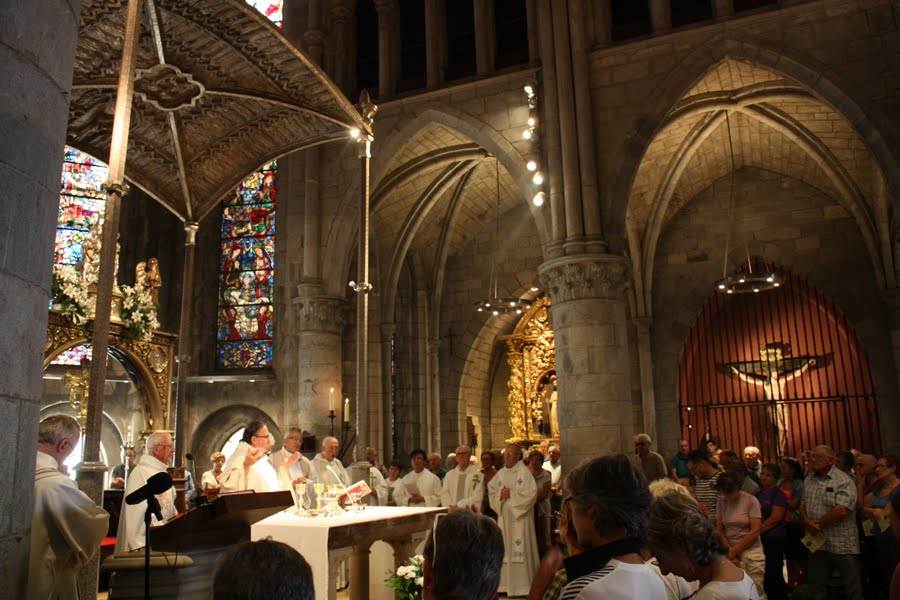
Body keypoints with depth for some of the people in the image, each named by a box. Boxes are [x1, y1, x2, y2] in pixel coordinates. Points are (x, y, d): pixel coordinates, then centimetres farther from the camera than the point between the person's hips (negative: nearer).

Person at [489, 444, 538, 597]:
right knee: (504, 550, 8)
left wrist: (511, 494, -14)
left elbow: (530, 492, -16)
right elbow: (491, 491, 11)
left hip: (519, 517, -6)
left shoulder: (524, 472, -7)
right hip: (503, 516, 6)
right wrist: (500, 495, -9)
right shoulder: (501, 473, 12)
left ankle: (522, 585, 2)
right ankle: (505, 583, 16)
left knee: (519, 549, -5)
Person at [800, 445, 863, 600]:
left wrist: (819, 524, -12)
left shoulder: (843, 481, -12)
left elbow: (841, 510, -22)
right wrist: (807, 522, -8)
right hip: (816, 543, 7)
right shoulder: (809, 480, 11)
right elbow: (802, 505, 13)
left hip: (841, 546, -6)